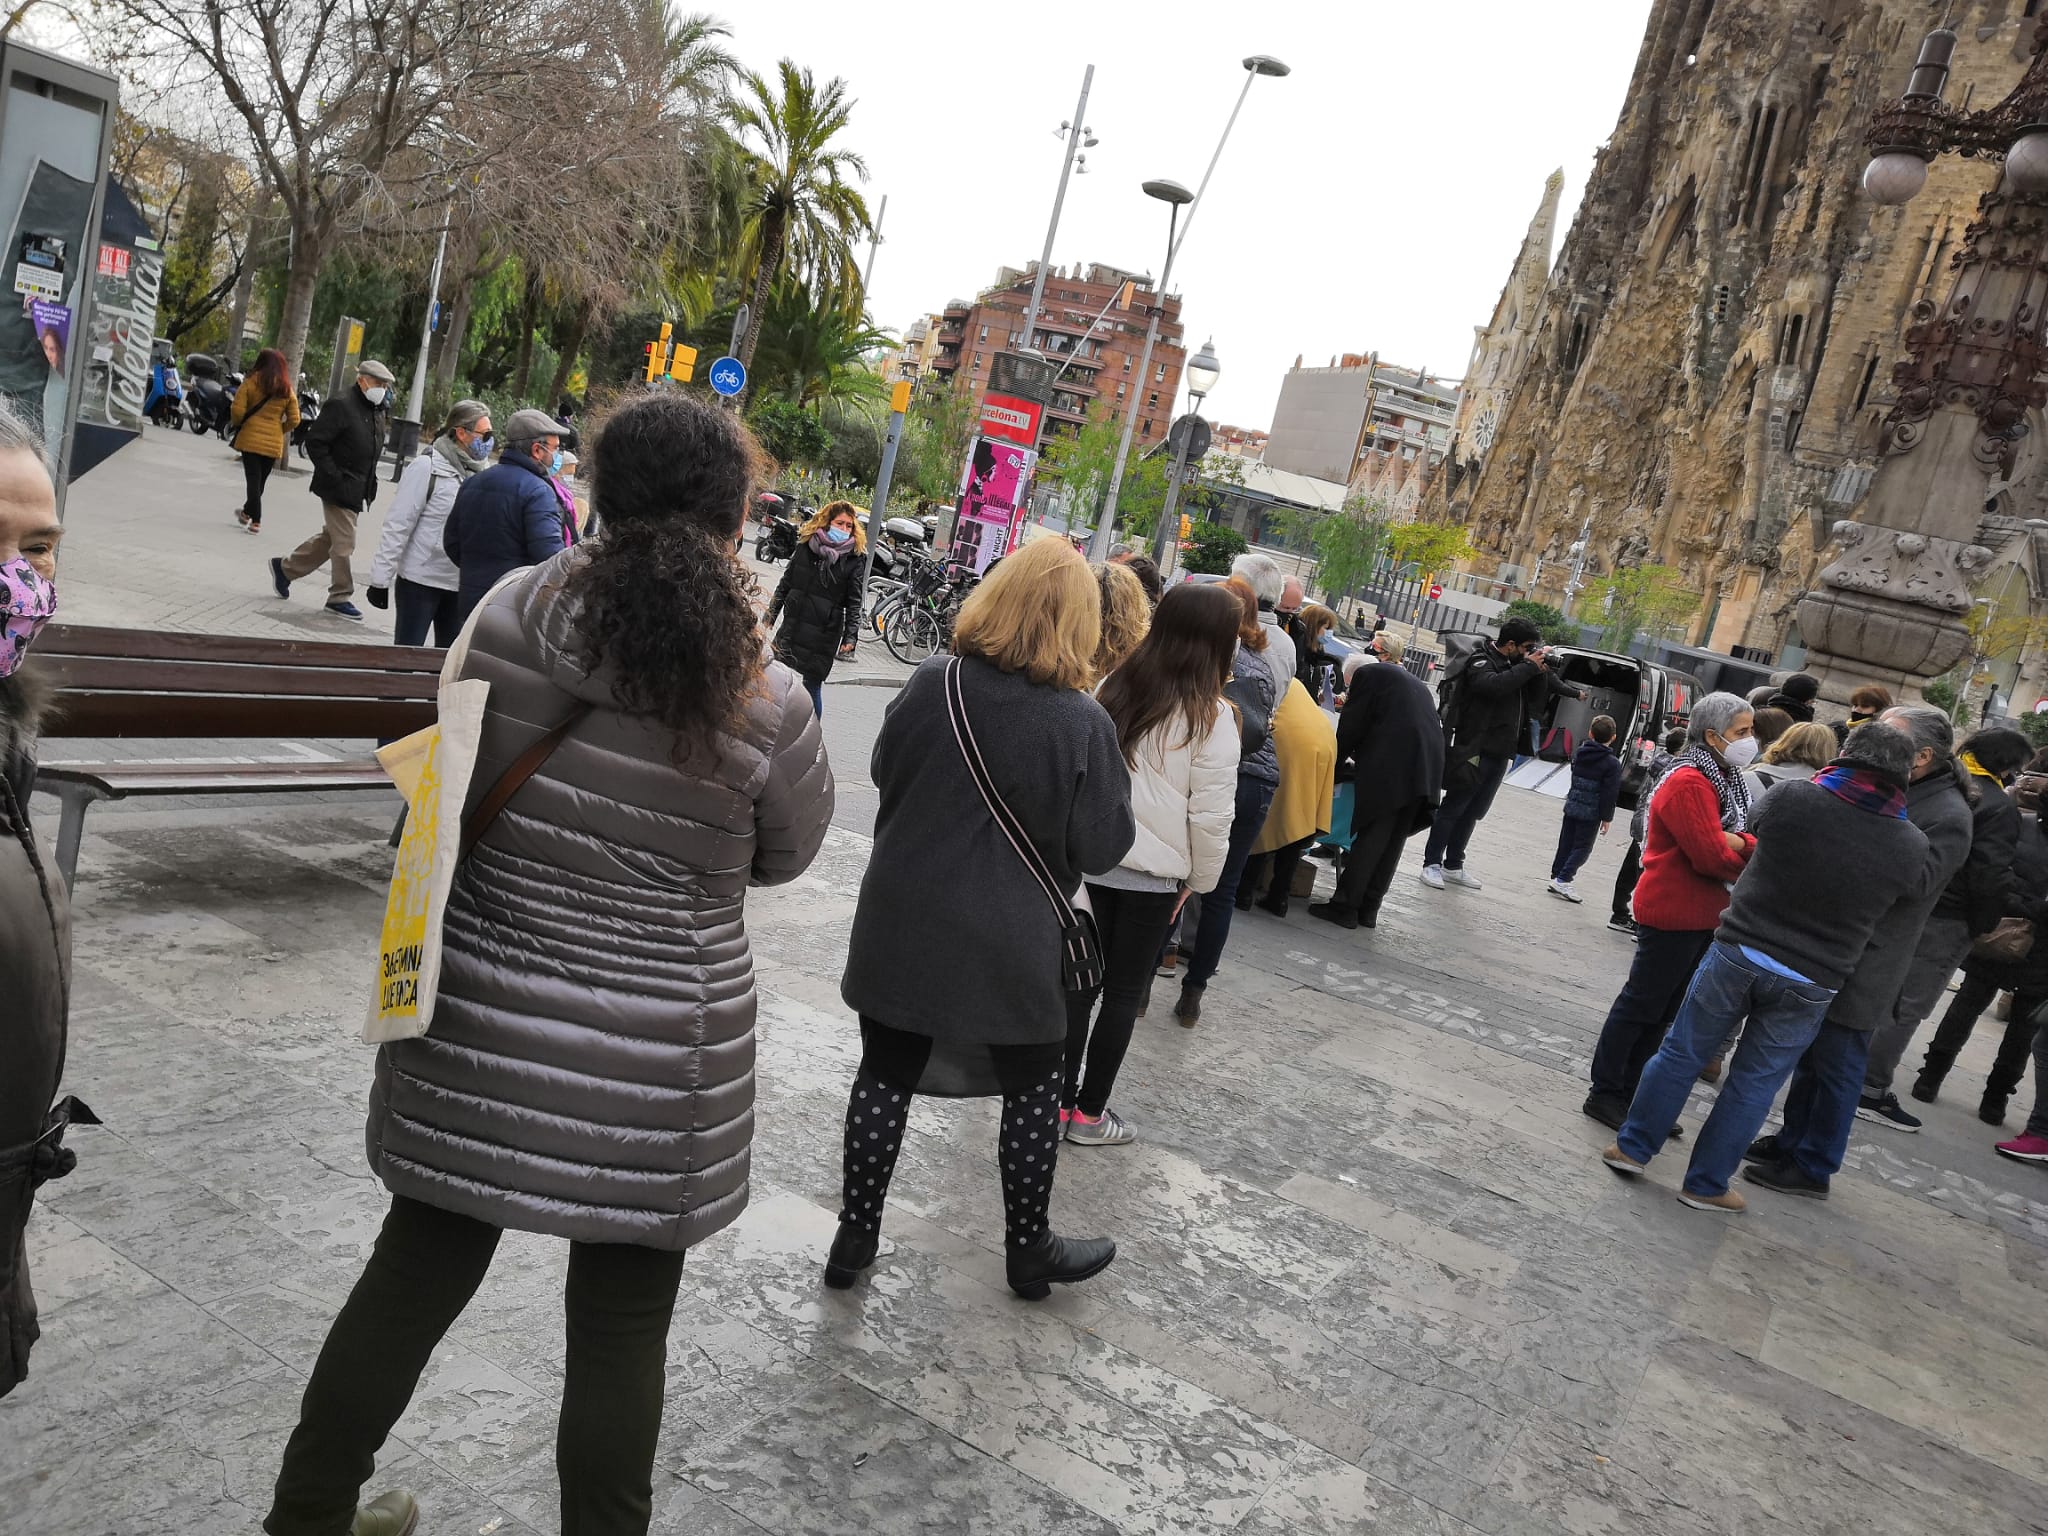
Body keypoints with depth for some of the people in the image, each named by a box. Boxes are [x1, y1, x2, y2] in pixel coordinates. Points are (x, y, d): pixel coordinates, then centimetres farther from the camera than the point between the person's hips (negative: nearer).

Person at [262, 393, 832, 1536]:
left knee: (419, 1269, 22)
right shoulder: (768, 703, -18)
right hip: (653, 1064, -3)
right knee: (622, 1323, 15)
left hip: (477, 1028, 4)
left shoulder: (507, 619, -10)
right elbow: (788, 855, -1)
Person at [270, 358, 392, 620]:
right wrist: (333, 476, -19)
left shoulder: (377, 412, 12)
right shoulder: (341, 405, -14)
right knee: (344, 544, -2)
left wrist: (370, 483, 11)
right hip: (340, 488, -9)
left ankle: (285, 568, 33)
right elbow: (314, 441, -16)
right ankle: (340, 597, 10)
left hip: (358, 490, 9)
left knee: (330, 538, 18)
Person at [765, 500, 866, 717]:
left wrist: (850, 637, -14)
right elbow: (785, 584, 12)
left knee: (813, 685, 2)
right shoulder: (806, 546, 4)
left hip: (825, 634, -3)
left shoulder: (855, 558, -4)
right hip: (792, 627, 3)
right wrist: (770, 616, 12)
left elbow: (854, 603, -6)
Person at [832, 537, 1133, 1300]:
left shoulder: (931, 685, -10)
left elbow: (884, 772, 7)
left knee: (886, 1075, 15)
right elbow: (1103, 847, -9)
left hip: (902, 927, 2)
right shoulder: (1083, 723, -17)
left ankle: (855, 1237, 26)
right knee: (1032, 1090, 17)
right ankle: (1029, 1251, 30)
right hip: (1010, 947, -2)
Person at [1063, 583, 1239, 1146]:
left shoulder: (1112, 688, -1)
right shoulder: (1211, 716, -14)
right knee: (1124, 992, 10)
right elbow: (1211, 814, -12)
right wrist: (1200, 879, 2)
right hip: (1154, 874, -3)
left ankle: (1059, 1099, 21)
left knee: (1081, 980, 14)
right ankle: (1089, 1112, 19)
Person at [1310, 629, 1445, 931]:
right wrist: (1358, 761, 30)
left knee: (1368, 839, -1)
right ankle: (1368, 910, 17)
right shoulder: (1417, 683, 26)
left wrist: (1338, 762, 17)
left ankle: (1344, 906, 4)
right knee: (1391, 843, 11)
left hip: (1390, 770, -7)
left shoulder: (1369, 674, 4)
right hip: (1426, 771, 7)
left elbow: (1351, 726, 2)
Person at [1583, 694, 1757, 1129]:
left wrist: (1741, 844, -15)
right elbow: (1711, 856, -24)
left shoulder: (1723, 779, 11)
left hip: (1701, 916, 10)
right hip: (1673, 916, -10)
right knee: (1640, 1006, 0)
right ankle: (1605, 1093, 10)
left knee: (1663, 1012, 16)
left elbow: (1736, 842, 8)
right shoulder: (1689, 784, -20)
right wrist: (1750, 864, -5)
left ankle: (1631, 1092, 25)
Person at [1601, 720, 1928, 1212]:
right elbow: (1896, 898, 10)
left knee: (1682, 1052, 15)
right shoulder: (1912, 847, -7)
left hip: (1738, 950, 0)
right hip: (1810, 981, 1)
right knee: (1754, 1083, 13)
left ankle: (1633, 1147, 23)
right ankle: (1706, 1183, 23)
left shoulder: (1789, 798, -12)